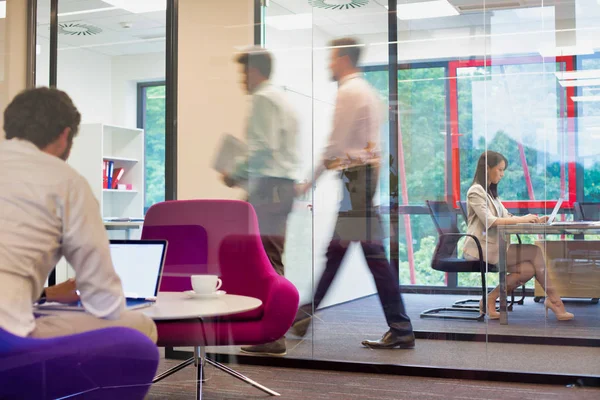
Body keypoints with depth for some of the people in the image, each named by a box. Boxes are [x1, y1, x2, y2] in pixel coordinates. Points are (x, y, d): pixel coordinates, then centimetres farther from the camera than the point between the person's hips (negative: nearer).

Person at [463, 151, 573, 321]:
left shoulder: (490, 192, 20)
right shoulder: (476, 191, -8)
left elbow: (506, 217, 14)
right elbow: (489, 221, -19)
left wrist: (533, 220, -1)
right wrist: (522, 219, -19)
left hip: (493, 246, 8)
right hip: (481, 248, -8)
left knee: (528, 269, -13)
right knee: (535, 252, -15)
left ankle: (491, 300, -3)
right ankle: (553, 300, -7)